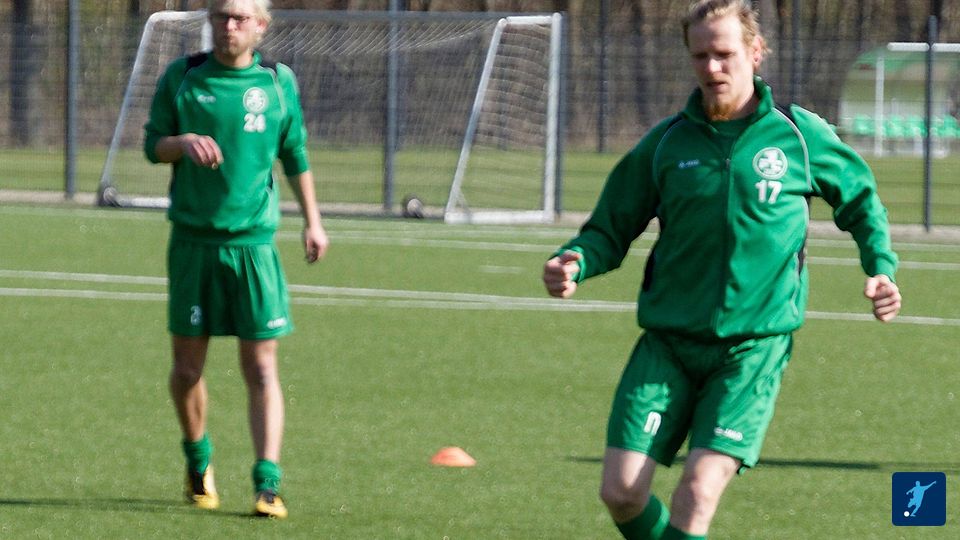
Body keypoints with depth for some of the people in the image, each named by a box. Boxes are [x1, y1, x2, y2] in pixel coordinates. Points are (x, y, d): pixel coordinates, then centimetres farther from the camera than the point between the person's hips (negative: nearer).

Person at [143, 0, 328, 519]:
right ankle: (198, 459, 31)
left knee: (261, 367, -6)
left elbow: (295, 156, 13)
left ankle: (268, 484, -9)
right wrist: (183, 142, -16)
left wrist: (312, 221, 13)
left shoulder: (277, 82, 3)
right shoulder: (181, 77, 1)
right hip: (193, 240, 0)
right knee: (187, 368, 6)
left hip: (253, 243, 0)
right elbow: (152, 146, 5)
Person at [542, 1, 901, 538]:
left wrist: (882, 269, 2)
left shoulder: (799, 135, 0)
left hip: (755, 347, -2)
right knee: (621, 491, -7)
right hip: (668, 342, 2)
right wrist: (576, 262, -13)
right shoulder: (667, 143, 3)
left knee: (698, 492, -17)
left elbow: (861, 199, 17)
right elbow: (612, 229, 9)